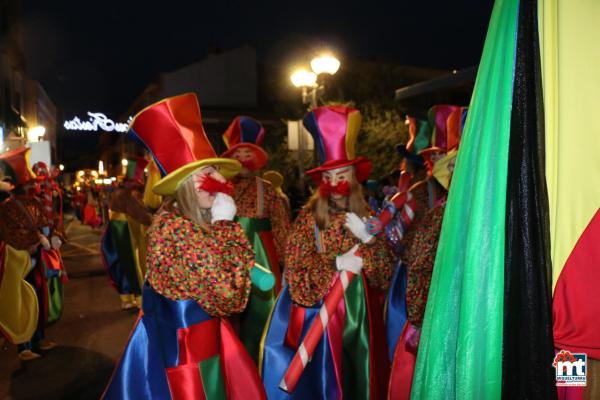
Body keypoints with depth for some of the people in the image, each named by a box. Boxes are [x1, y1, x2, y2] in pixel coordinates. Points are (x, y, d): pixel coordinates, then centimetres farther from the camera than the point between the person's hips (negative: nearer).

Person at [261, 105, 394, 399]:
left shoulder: (368, 217, 4)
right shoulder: (309, 217, -5)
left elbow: (385, 275, -2)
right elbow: (296, 273, -10)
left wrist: (367, 239, -15)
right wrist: (336, 265, -15)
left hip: (360, 309, 3)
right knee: (323, 376, 4)